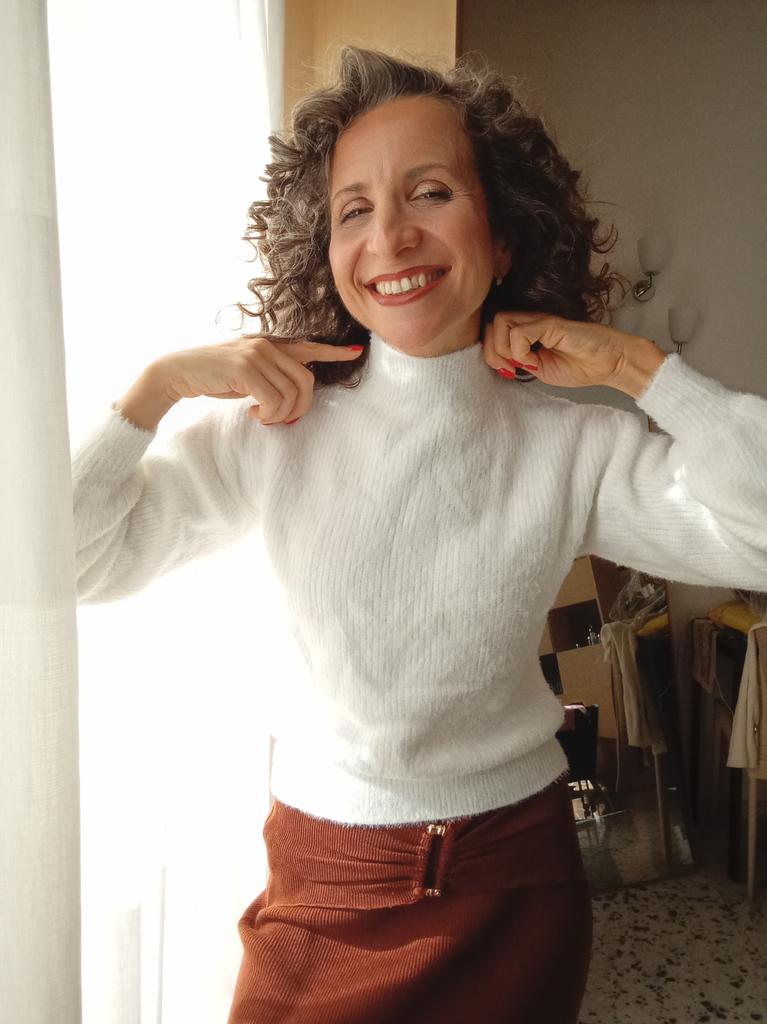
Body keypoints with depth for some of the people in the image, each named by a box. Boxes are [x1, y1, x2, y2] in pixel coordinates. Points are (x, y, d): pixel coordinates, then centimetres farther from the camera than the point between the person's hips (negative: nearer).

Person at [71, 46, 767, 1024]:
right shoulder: (272, 429, -9)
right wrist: (159, 381, -17)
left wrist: (638, 365, -18)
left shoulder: (573, 447, -10)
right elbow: (73, 561, -8)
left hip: (514, 880, 1)